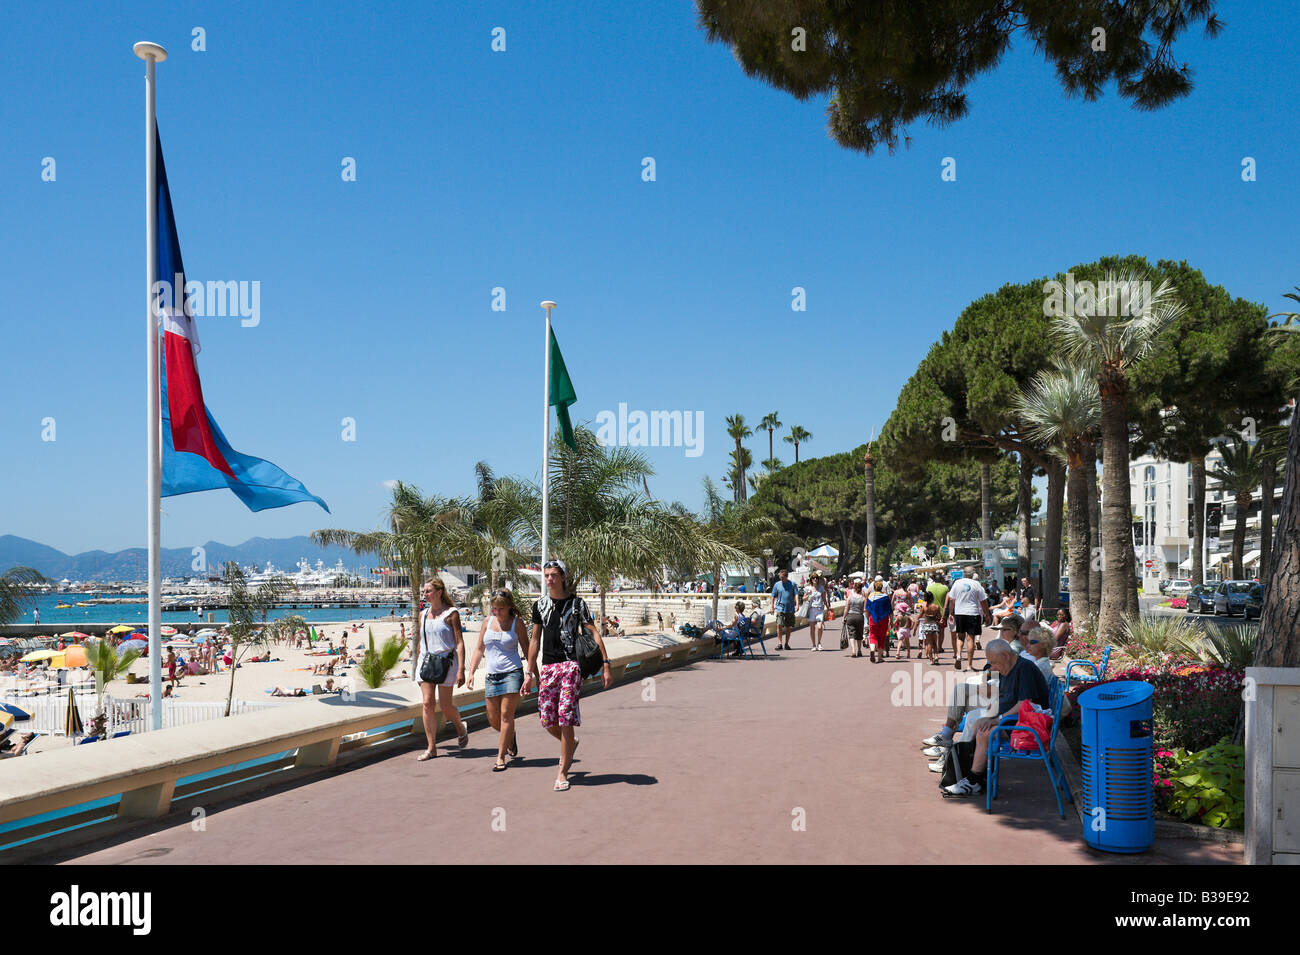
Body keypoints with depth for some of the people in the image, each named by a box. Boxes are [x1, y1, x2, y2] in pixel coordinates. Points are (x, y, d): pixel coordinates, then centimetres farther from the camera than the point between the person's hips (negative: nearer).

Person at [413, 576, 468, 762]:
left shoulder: (451, 614, -5)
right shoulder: (423, 614, 11)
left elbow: (459, 642, -8)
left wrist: (461, 670, -14)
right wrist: (417, 662, 17)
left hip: (445, 662, -5)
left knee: (445, 706, -2)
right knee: (427, 703, -4)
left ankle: (461, 730, 29)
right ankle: (431, 747, 2)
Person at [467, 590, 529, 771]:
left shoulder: (517, 623, 0)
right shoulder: (487, 623, 9)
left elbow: (527, 648, 4)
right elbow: (479, 649, 15)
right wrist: (471, 672, 6)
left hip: (512, 673, -4)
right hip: (491, 675, 4)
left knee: (506, 714, -8)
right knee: (493, 718, 5)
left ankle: (501, 757, -2)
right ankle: (509, 738, 36)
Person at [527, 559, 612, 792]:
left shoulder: (577, 603, -1)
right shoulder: (540, 605, 11)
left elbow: (594, 634, -1)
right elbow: (535, 640, 16)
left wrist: (605, 664, -9)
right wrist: (529, 672, 13)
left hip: (570, 665, -4)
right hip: (548, 667, 4)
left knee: (565, 718, -9)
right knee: (547, 720, 2)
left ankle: (563, 773, 1)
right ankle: (571, 743, 34)